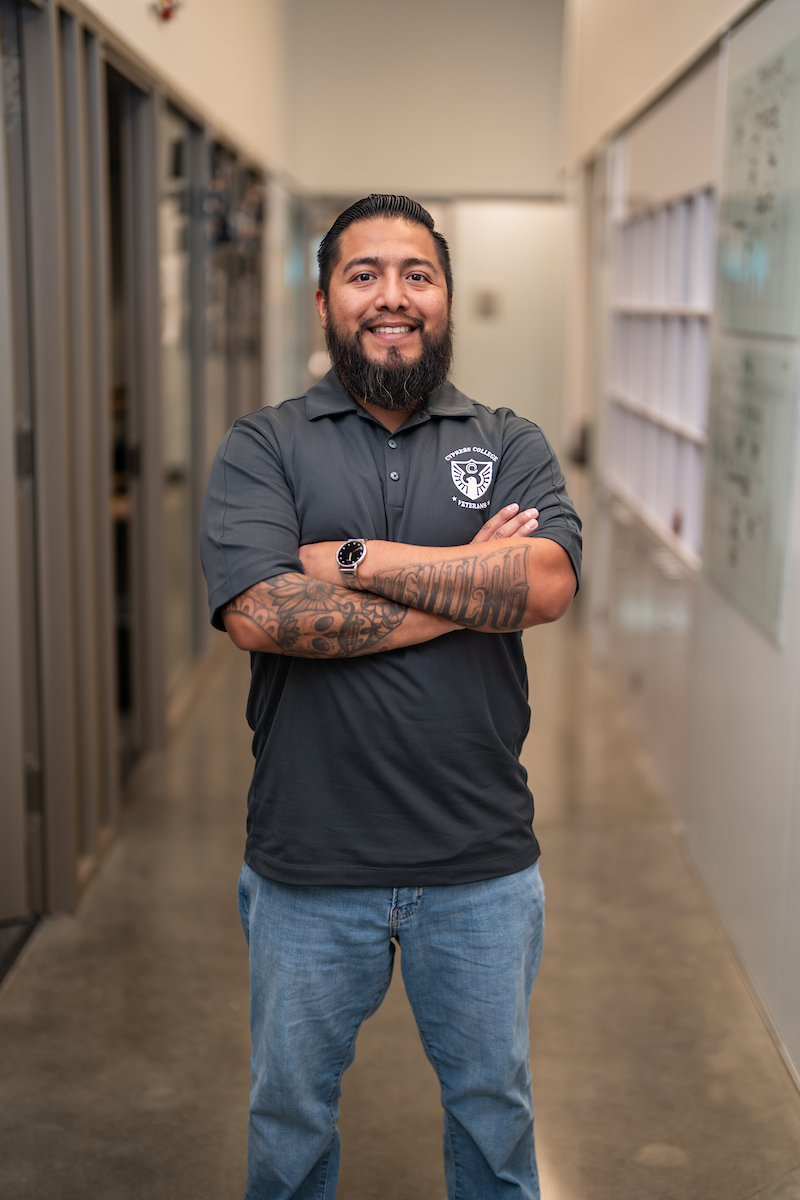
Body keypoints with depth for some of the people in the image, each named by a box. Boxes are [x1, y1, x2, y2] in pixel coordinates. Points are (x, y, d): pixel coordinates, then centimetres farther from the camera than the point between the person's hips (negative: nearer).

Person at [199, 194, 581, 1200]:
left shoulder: (511, 446, 3)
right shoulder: (262, 448, -3)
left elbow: (545, 584, -16)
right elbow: (261, 615, -19)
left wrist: (357, 559, -18)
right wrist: (468, 587, -15)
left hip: (483, 865, 1)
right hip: (309, 868, -1)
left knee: (493, 1107, 21)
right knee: (290, 1116, 20)